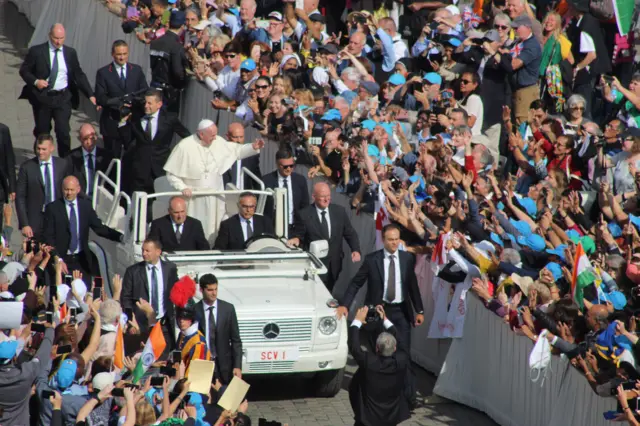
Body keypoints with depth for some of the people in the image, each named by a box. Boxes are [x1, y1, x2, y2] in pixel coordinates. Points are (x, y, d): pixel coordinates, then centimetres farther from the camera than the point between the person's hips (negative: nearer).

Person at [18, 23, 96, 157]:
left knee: (63, 131, -10)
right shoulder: (36, 51, -4)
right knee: (42, 132, 9)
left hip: (63, 98, 0)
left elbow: (79, 75, 6)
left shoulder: (70, 53, 3)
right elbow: (24, 70, 1)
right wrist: (35, 81, -18)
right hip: (41, 97, 0)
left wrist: (90, 95, -3)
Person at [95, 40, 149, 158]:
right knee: (112, 158, 5)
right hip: (112, 122, -2)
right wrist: (117, 103, -23)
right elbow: (100, 98, -7)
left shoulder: (137, 70, 10)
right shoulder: (103, 73, 1)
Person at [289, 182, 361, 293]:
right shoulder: (305, 214, -6)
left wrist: (356, 250, -9)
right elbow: (301, 236, 2)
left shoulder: (339, 211, 3)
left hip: (334, 265, 4)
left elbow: (350, 233, 7)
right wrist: (297, 239, -22)